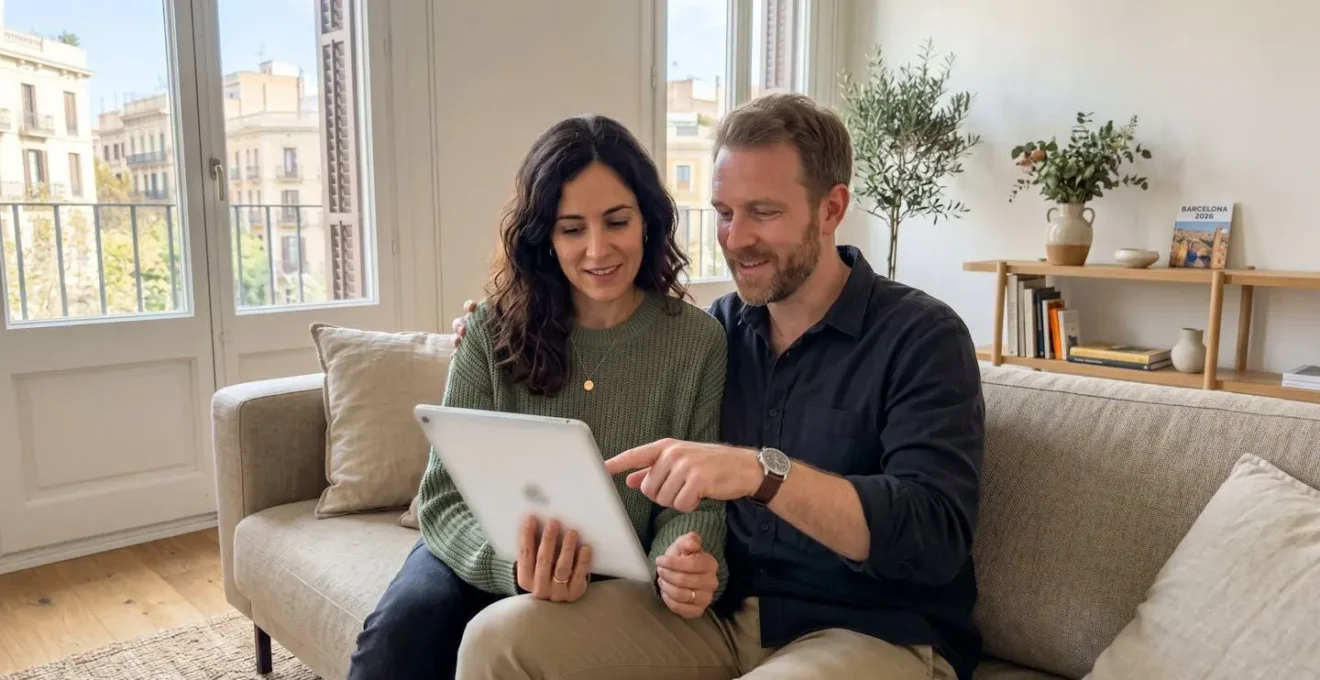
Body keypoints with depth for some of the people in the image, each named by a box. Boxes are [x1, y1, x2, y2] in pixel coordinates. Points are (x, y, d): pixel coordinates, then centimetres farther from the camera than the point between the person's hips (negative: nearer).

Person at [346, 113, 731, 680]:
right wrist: (516, 567, -33)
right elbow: (446, 498, -12)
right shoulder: (494, 331, -9)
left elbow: (695, 497, -7)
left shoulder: (699, 342, -10)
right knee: (398, 633, -28)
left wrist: (679, 566, -31)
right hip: (490, 560, 1)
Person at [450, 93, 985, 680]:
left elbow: (937, 536, -22)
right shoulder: (717, 327, 6)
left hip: (875, 632, -4)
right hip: (721, 609, 5)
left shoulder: (921, 336, -9)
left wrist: (764, 472, -35)